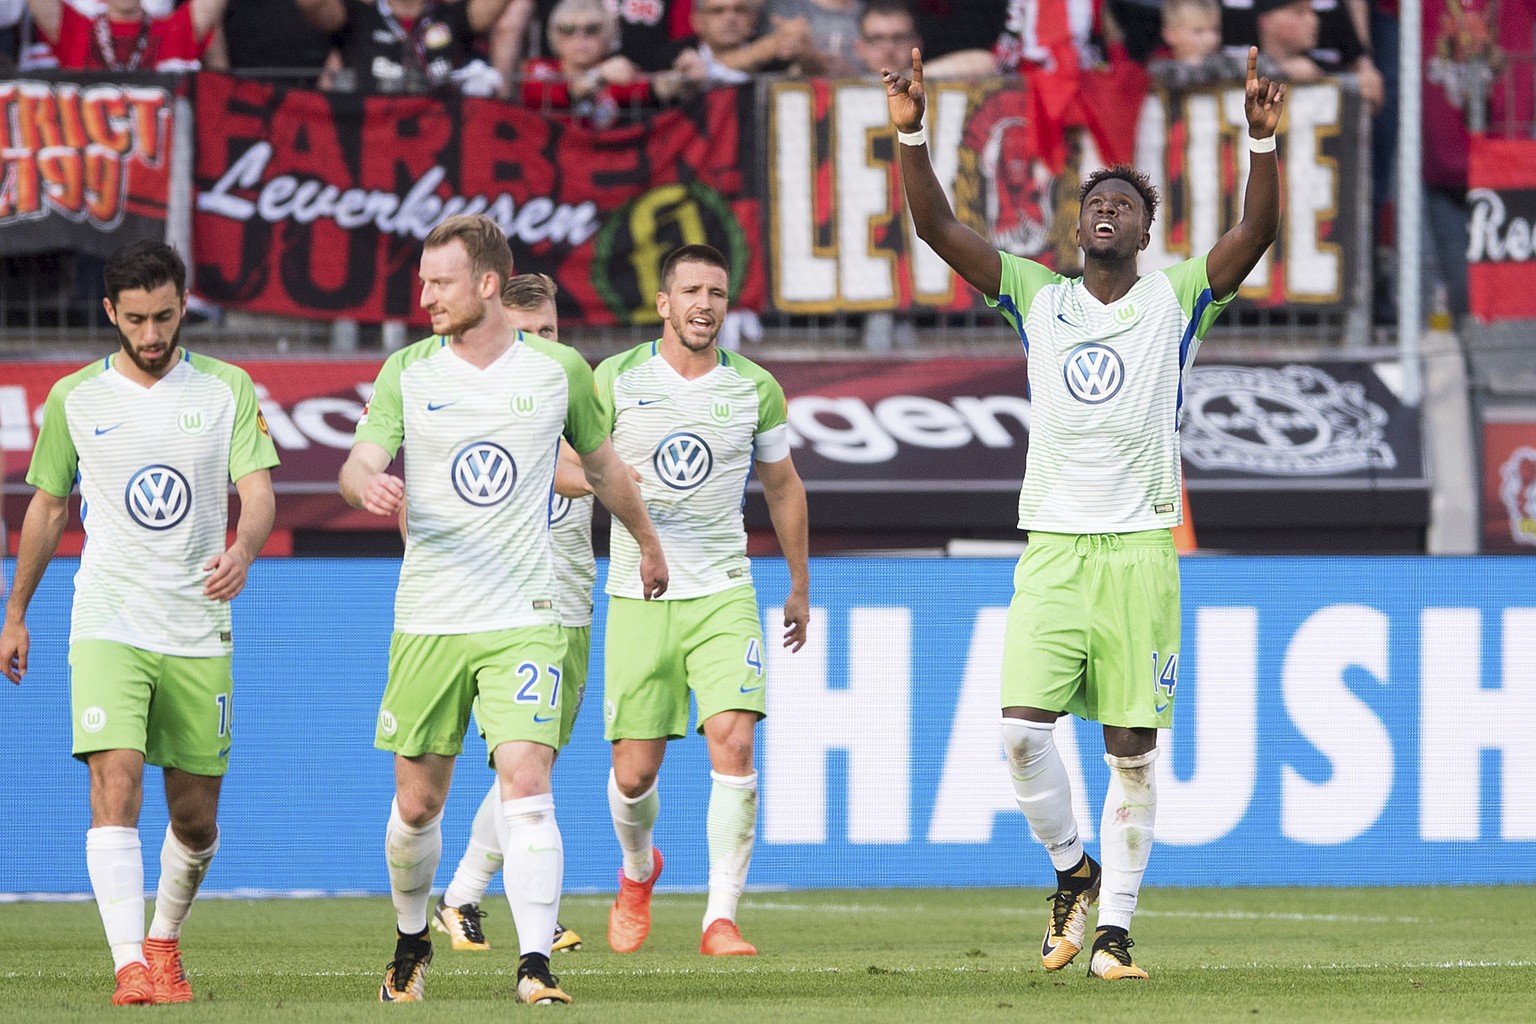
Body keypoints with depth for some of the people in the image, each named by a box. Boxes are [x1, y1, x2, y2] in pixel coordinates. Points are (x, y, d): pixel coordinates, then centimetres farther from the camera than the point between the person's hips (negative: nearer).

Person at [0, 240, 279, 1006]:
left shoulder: (227, 389, 3)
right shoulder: (74, 399, 4)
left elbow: (258, 491, -4)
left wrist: (243, 548, -27)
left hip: (198, 632, 1)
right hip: (106, 624, -1)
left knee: (195, 815, 6)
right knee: (115, 782, -20)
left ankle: (165, 940, 32)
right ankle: (130, 966, -25)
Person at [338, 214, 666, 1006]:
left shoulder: (558, 371, 2)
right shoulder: (407, 373, 2)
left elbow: (602, 465, 19)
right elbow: (356, 467, -8)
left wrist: (647, 544, 33)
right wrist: (367, 485, -33)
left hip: (523, 621, -1)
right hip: (427, 619, 1)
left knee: (526, 786, -17)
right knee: (417, 803, 7)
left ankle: (535, 968, -19)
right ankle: (411, 941, 32)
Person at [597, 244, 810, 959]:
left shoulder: (755, 389, 4)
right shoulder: (618, 379, -1)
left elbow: (782, 485, 18)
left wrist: (800, 586, 23)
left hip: (724, 593, 0)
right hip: (638, 596, 0)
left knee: (733, 742, -19)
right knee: (634, 772, 0)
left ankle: (721, 920, -15)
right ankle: (638, 872, 35)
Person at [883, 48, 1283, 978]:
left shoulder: (1176, 300, 6)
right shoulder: (1038, 297, 10)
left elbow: (1255, 237, -9)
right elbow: (940, 228, 3)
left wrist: (1264, 141, -24)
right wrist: (912, 134, -10)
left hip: (1141, 551, -1)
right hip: (1053, 548, 1)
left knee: (1132, 753, -1)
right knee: (1024, 729, -12)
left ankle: (1115, 928, 7)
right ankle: (1072, 869, 13)